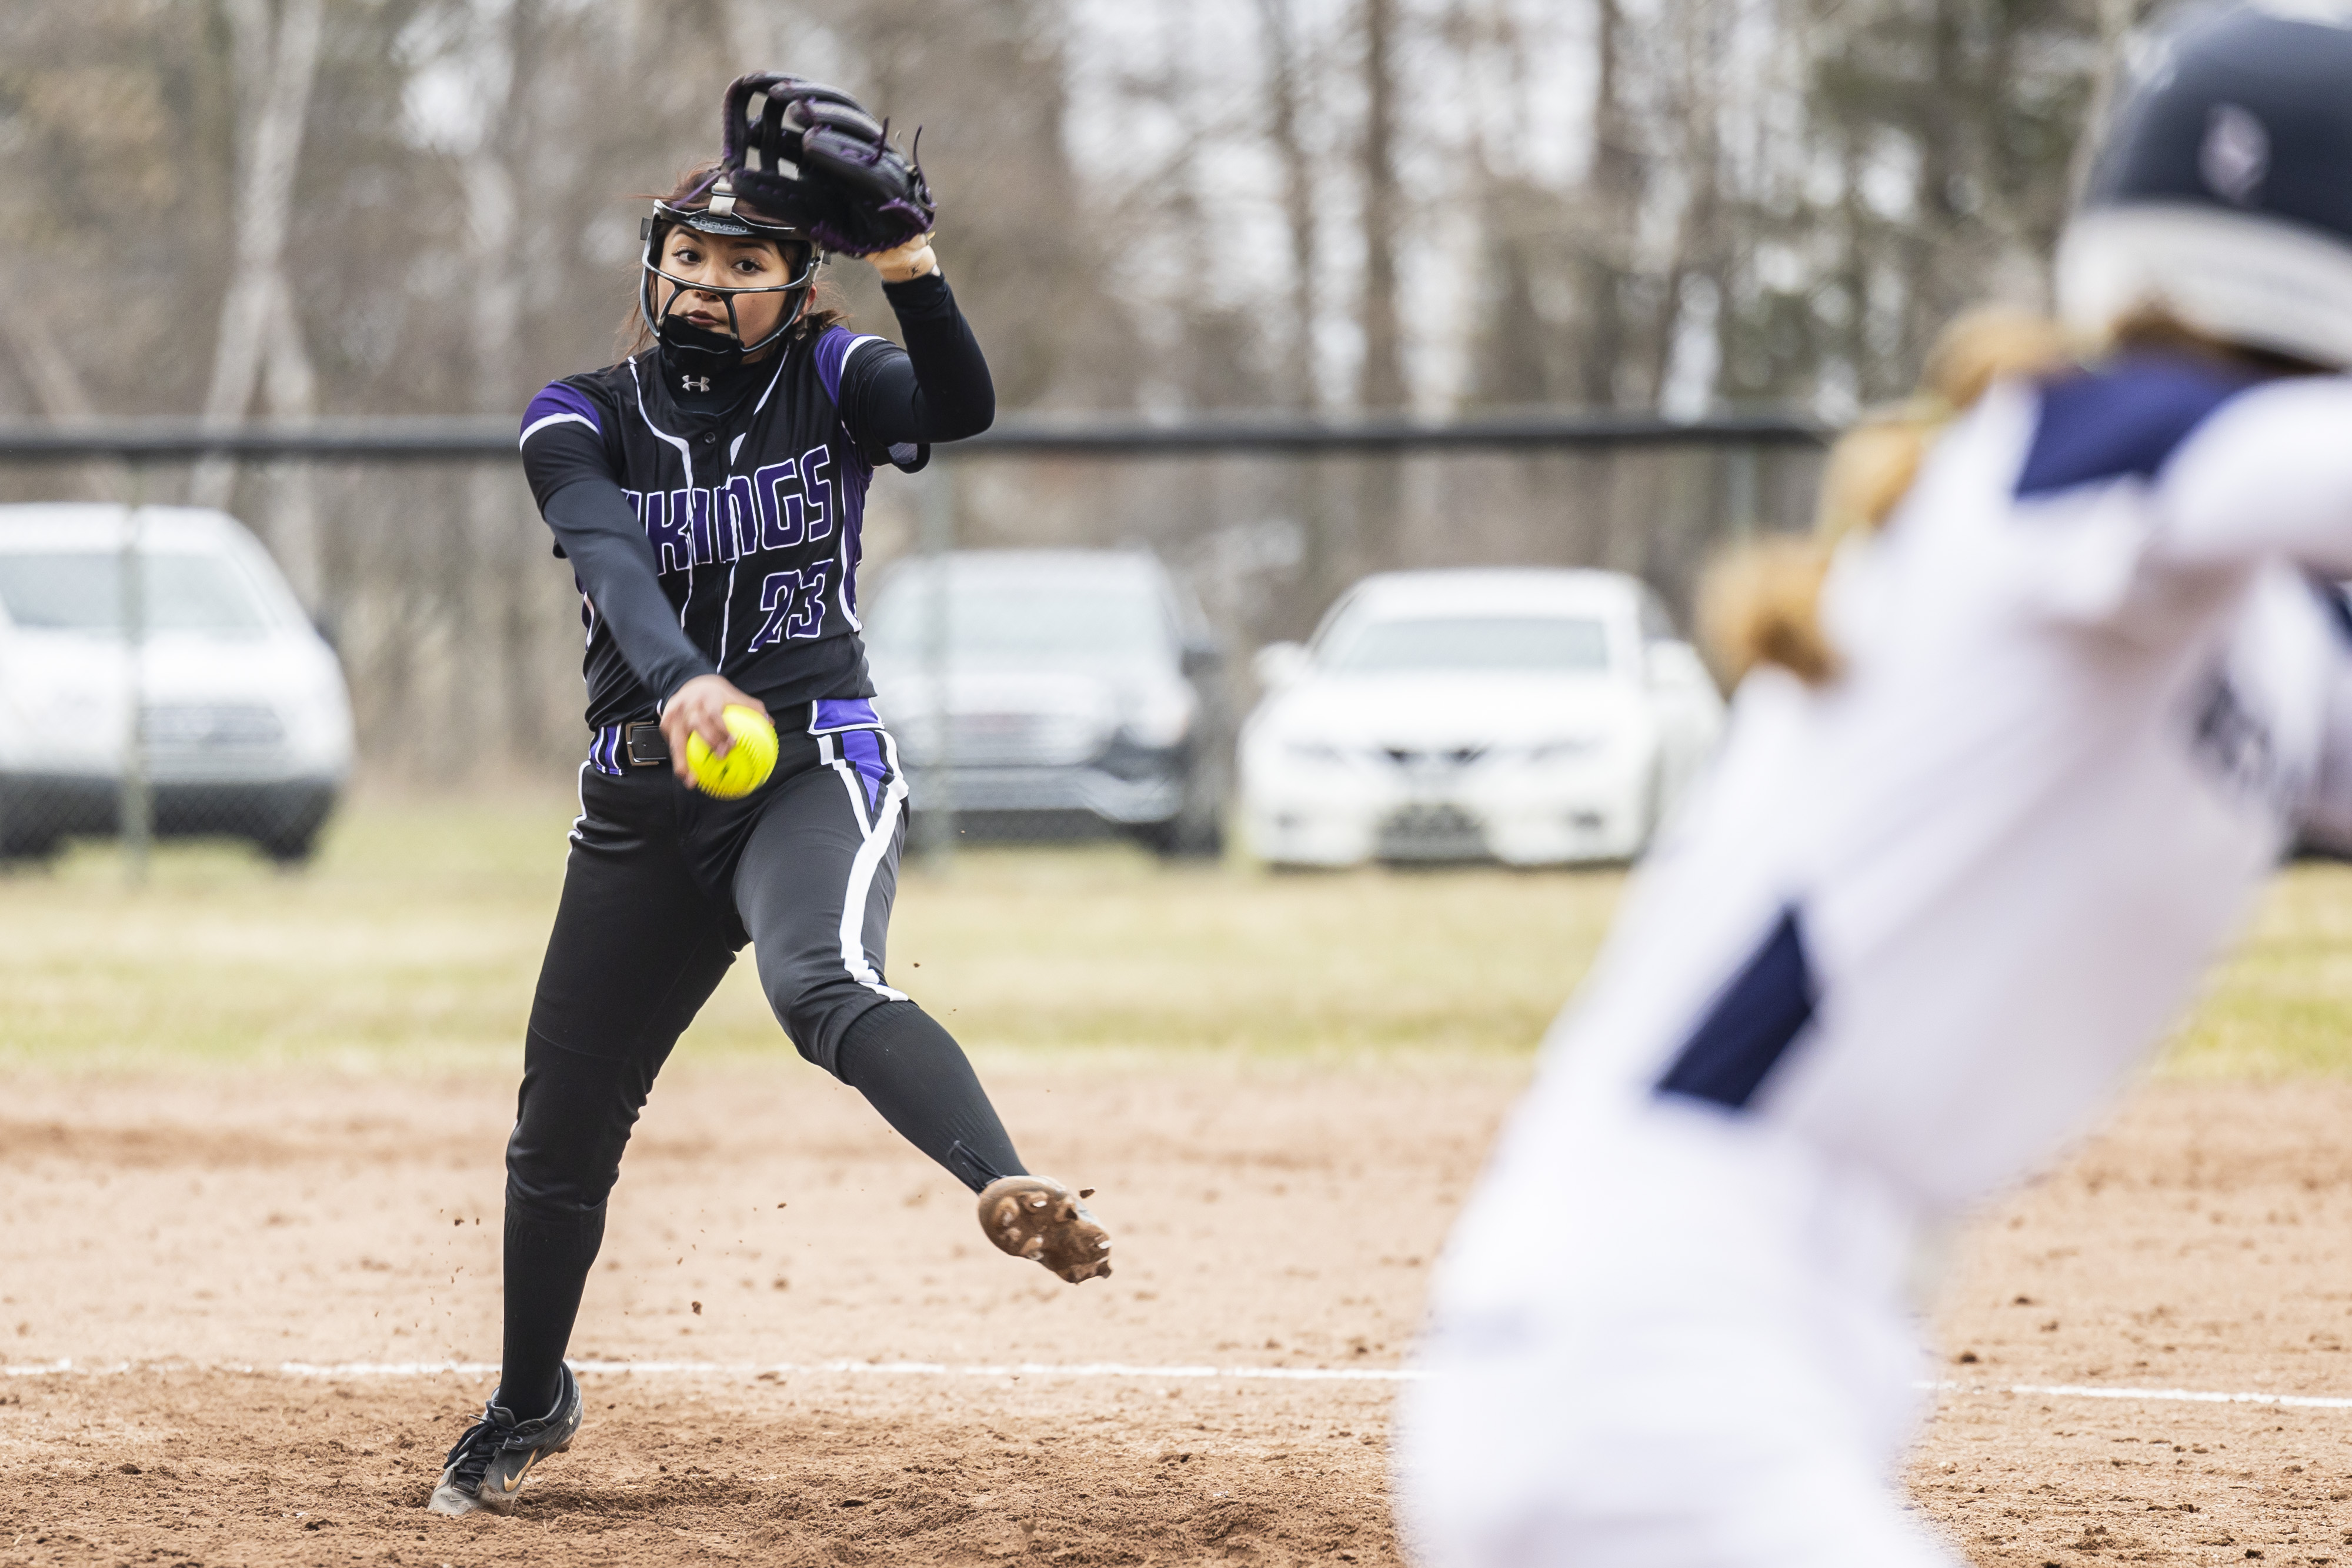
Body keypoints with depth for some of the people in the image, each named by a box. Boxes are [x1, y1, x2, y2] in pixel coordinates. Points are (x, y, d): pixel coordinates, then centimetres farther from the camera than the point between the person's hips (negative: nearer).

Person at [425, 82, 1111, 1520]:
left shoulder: (830, 382, 1)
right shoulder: (584, 419, 0)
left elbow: (963, 407, -20)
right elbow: (612, 558, -21)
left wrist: (910, 265, -37)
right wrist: (679, 678, -41)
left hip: (817, 769, -3)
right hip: (646, 797, 3)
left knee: (823, 983, -36)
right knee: (560, 1127, 11)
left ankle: (1011, 1190, -60)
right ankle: (531, 1406, 34)